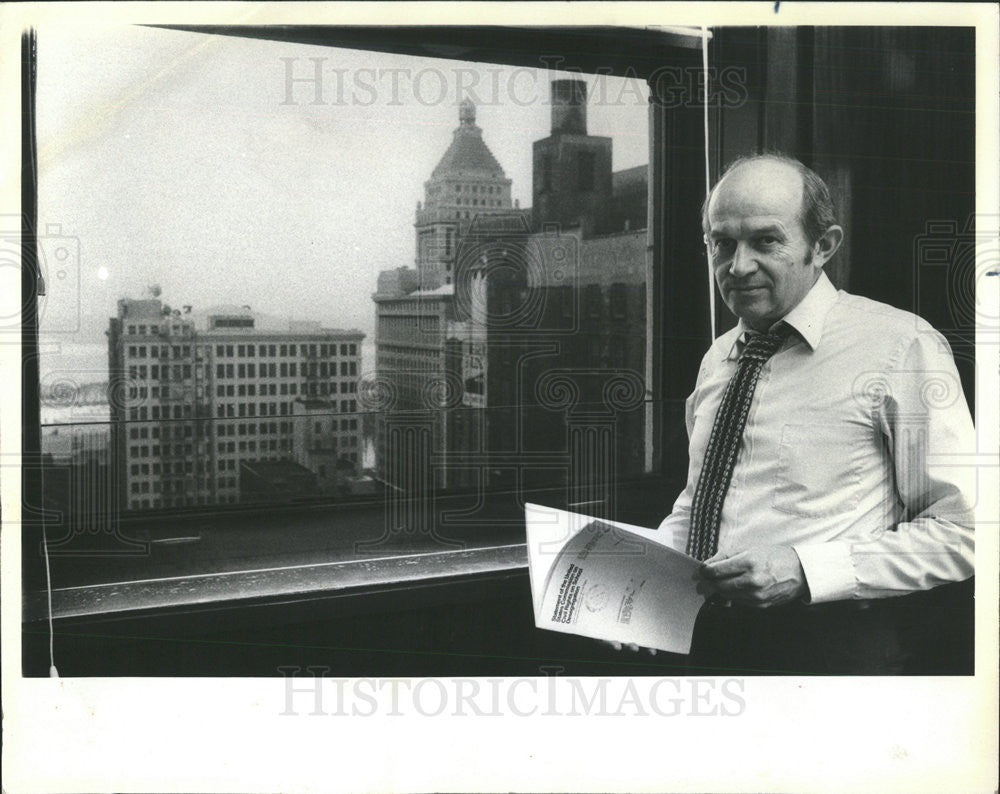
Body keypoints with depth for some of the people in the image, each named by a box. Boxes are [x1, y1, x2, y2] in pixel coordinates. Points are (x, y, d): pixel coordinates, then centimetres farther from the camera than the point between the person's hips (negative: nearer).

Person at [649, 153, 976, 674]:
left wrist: (804, 570, -21)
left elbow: (961, 532, -11)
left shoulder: (900, 347, -9)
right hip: (703, 640, 5)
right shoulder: (716, 360, 11)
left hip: (831, 645, -5)